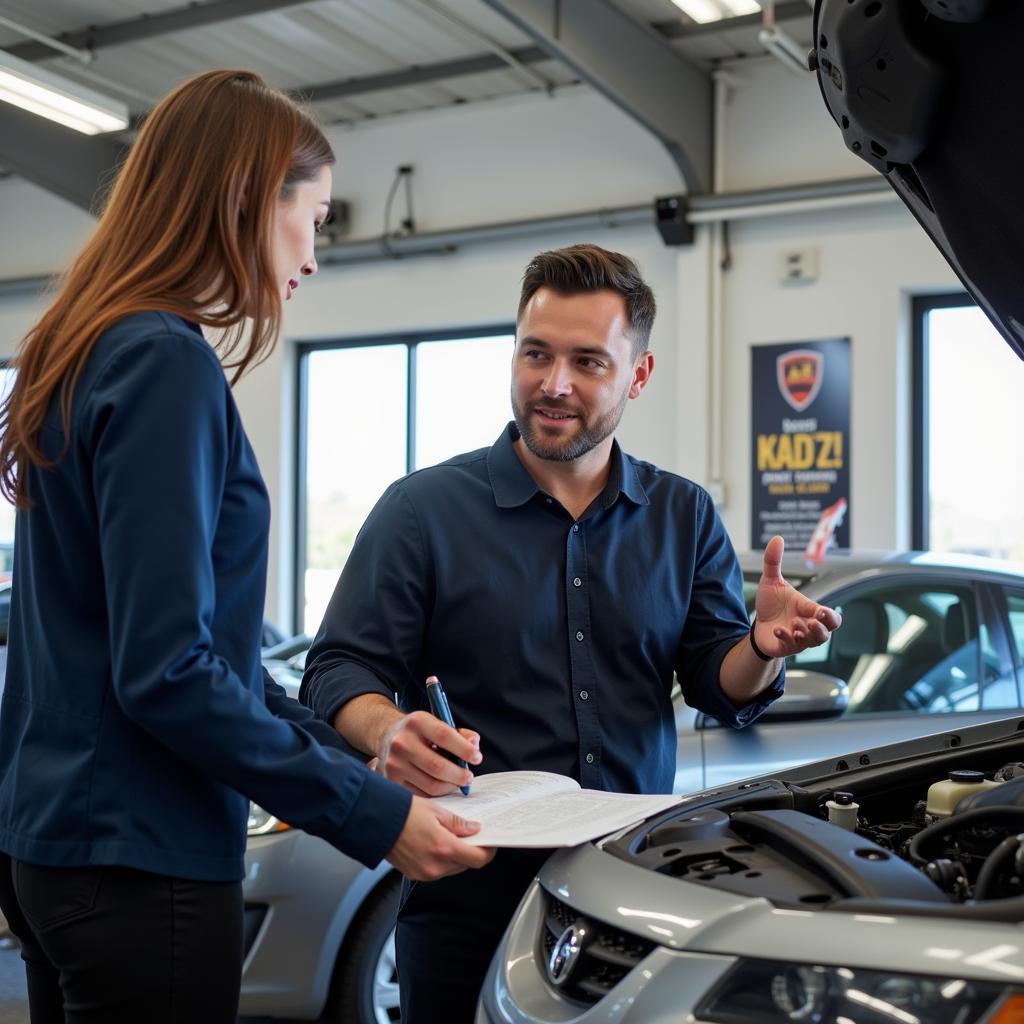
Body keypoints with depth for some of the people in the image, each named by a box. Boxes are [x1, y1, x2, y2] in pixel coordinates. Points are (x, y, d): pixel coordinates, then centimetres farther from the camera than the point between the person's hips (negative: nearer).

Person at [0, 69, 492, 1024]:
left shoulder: (91, 356, 11)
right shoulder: (168, 364, -18)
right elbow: (166, 672, -22)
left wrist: (350, 757, 11)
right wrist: (374, 814, -16)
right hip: (137, 867, -9)